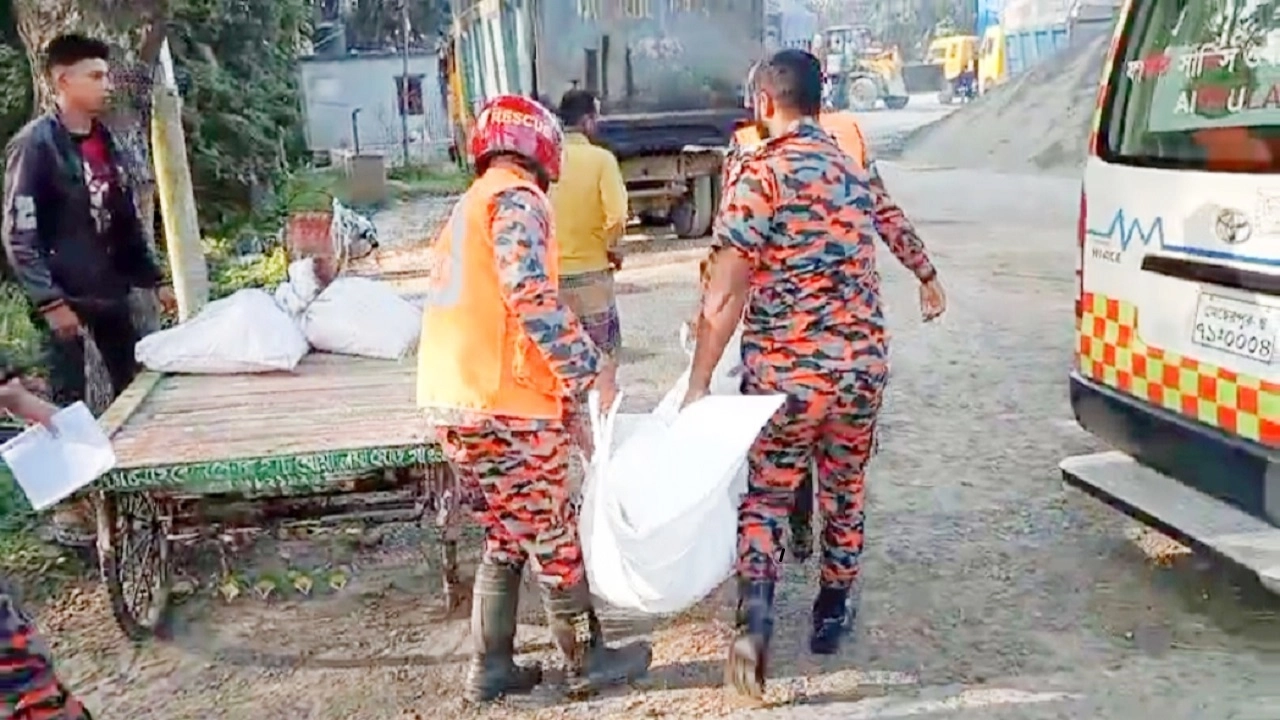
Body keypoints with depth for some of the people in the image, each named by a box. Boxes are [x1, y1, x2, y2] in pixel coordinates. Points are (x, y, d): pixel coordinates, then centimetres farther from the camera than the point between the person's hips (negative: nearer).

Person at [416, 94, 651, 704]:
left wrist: (559, 386, 25)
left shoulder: (470, 206, 23)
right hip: (503, 403, -9)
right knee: (554, 537, 6)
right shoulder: (517, 199, -6)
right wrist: (588, 369, -14)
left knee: (507, 536, 18)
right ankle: (588, 659, 20)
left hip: (455, 399, 9)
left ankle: (491, 668, 23)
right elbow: (530, 295, -22)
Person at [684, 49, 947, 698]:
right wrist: (929, 282, 49)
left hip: (783, 372, -5)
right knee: (844, 491, 20)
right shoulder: (852, 167, 10)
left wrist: (698, 383, -14)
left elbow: (724, 293, -18)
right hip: (861, 366, 5)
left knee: (765, 498, 8)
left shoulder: (759, 174, -10)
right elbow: (896, 226, 31)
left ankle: (755, 612, -12)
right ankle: (831, 614, 35)